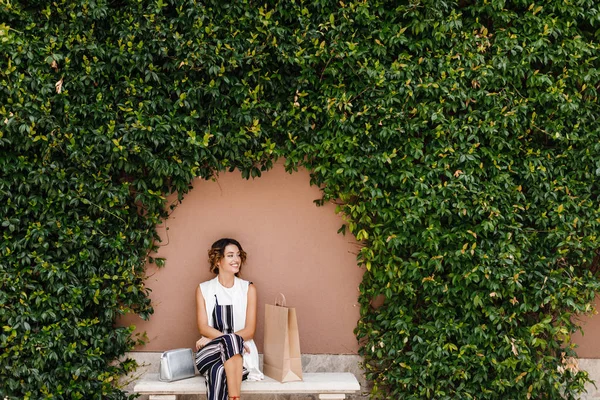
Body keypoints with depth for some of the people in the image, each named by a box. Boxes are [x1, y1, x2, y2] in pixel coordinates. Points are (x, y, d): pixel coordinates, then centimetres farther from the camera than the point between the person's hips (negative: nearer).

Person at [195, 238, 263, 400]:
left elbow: (249, 331, 0)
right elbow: (203, 327, 1)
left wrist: (212, 337, -10)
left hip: (240, 354, 0)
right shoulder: (203, 289, 10)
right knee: (220, 366, -37)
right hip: (211, 352, 0)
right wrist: (230, 340, -19)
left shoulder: (248, 288, 8)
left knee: (219, 371, -36)